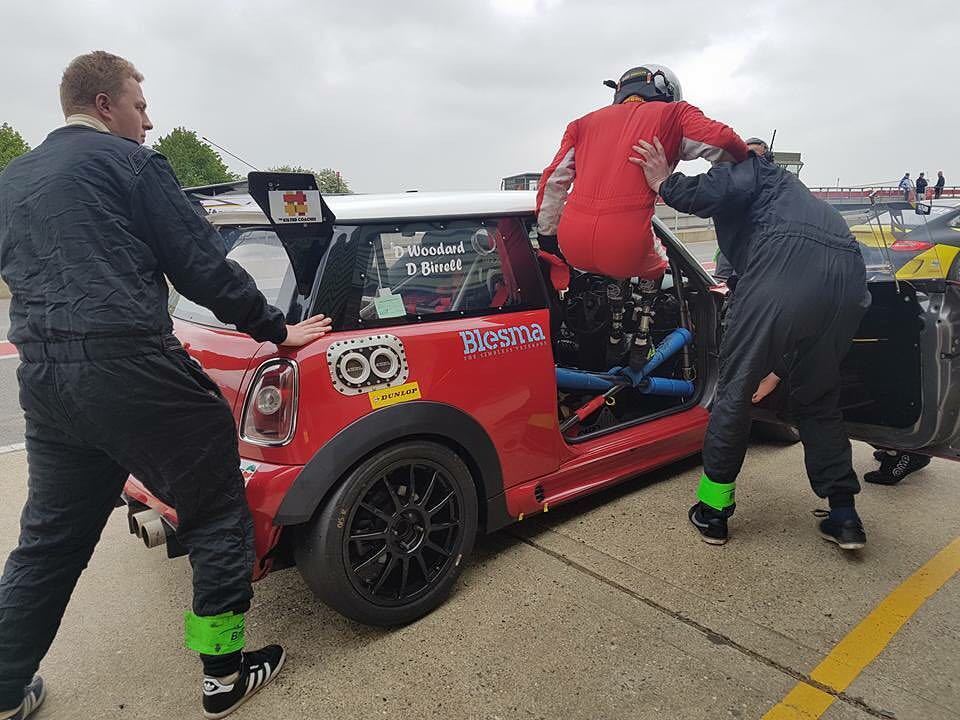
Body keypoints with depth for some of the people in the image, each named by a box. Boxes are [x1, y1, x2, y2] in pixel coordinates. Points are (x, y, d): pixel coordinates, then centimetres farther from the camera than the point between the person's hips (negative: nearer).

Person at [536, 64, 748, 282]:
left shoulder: (584, 123, 22)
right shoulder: (672, 114, 13)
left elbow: (553, 181, 16)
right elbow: (722, 141, 0)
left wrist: (547, 236, 23)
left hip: (573, 248, 2)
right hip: (626, 251, -2)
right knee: (658, 267, 29)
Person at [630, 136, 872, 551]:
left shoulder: (745, 165, 22)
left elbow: (725, 191, -8)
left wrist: (666, 184, 6)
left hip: (789, 261, -8)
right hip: (849, 274, 8)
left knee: (735, 388, 4)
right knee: (818, 398, 22)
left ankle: (712, 510, 12)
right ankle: (843, 515, 21)